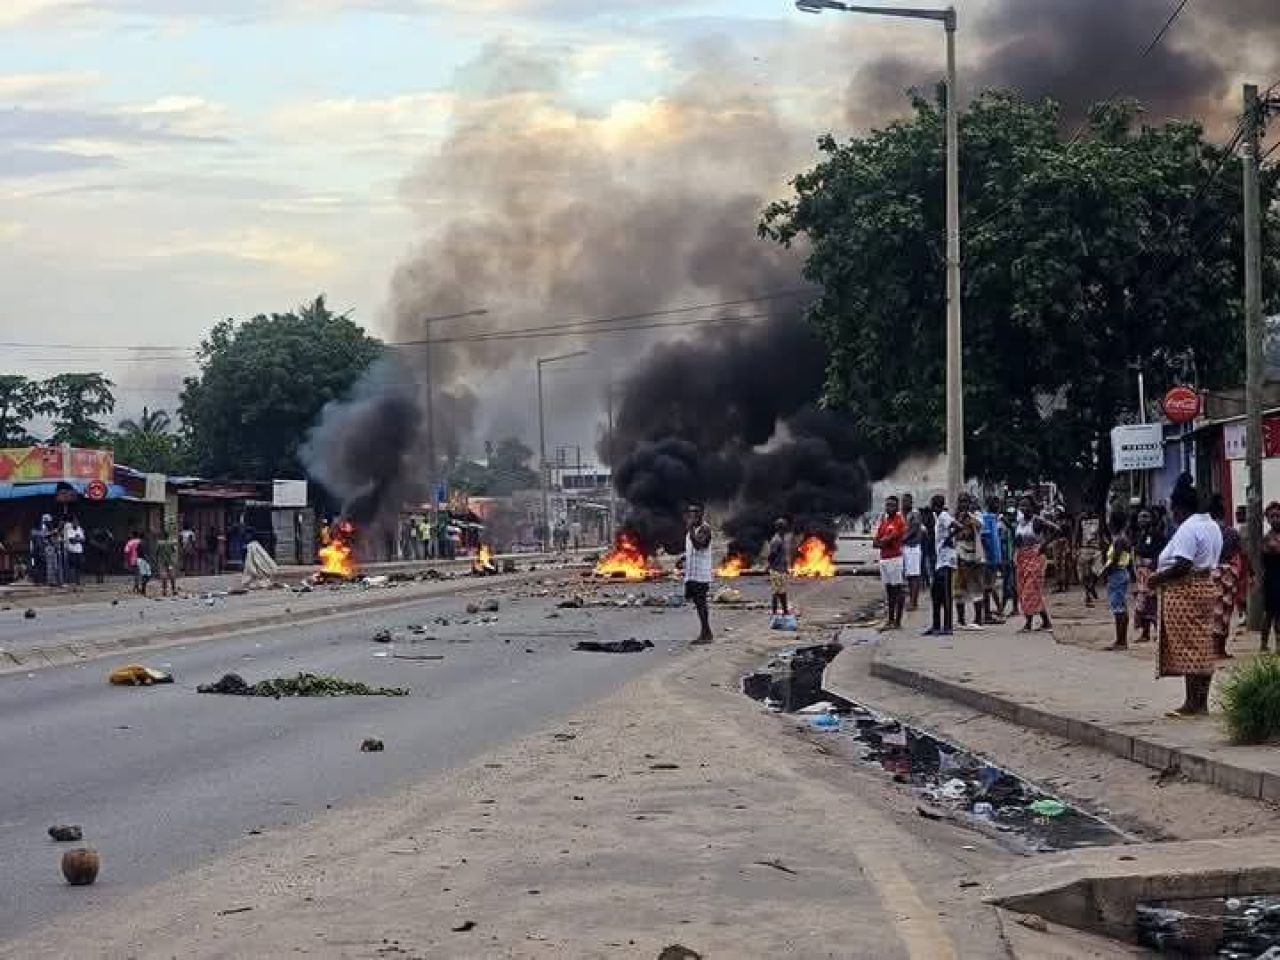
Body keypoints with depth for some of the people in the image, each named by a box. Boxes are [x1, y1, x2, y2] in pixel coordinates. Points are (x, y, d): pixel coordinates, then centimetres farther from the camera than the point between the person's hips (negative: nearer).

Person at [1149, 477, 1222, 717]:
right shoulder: (1212, 526, 14)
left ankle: (1192, 703, -5)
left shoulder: (1188, 528, -17)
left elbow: (1182, 565, -25)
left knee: (1187, 646, -6)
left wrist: (1157, 578, -12)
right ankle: (1202, 702, 13)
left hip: (1185, 592, -10)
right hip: (1207, 587, 10)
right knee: (1203, 646, 10)